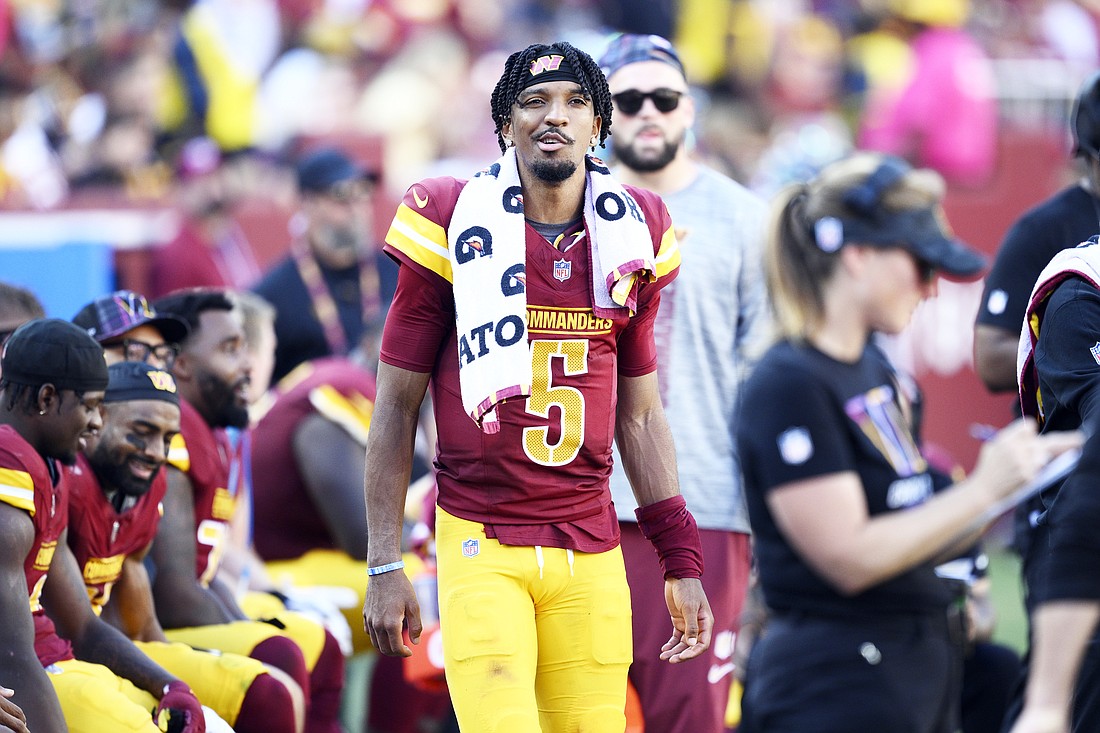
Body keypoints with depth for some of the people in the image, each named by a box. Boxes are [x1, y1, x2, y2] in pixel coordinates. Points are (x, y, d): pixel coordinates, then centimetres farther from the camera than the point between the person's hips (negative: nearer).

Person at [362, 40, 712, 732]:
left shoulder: (633, 238, 8)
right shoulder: (454, 228, -3)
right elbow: (396, 405, 2)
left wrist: (682, 563, 12)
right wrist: (385, 566, -1)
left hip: (591, 550, 4)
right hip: (482, 545, -4)